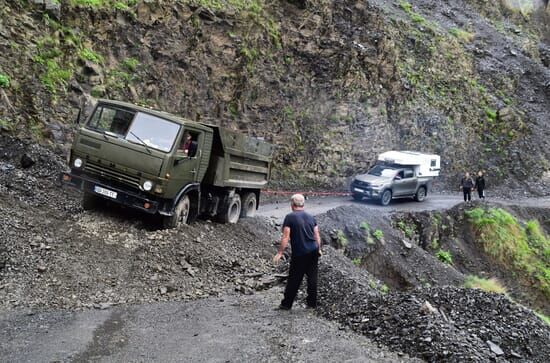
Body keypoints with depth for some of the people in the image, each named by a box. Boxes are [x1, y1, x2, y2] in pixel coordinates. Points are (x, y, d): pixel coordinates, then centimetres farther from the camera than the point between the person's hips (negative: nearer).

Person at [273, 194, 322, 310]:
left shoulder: (290, 217, -8)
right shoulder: (310, 217, 9)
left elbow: (285, 237, -12)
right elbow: (317, 235, 12)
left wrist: (280, 253, -9)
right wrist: (319, 249, 23)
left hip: (299, 254, -5)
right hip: (313, 251, 5)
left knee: (294, 279, 2)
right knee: (312, 277, 10)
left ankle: (286, 304, 10)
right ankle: (312, 303, 17)